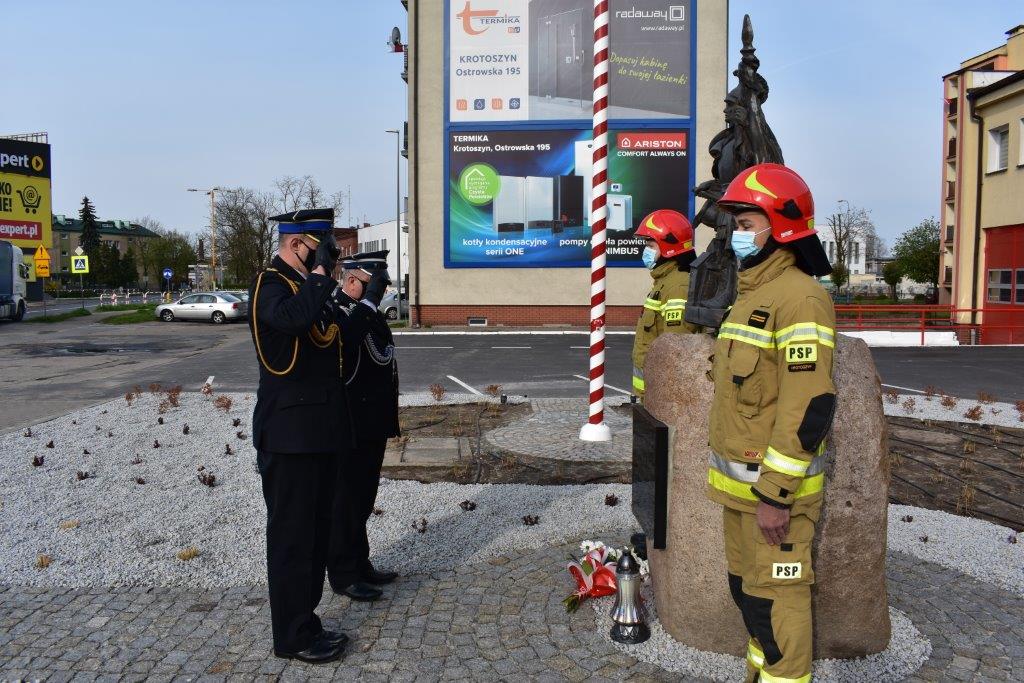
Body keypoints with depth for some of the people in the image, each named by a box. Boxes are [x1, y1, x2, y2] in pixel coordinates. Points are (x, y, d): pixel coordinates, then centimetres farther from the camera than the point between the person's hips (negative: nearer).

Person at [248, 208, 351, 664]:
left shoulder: (309, 285, 15)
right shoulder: (270, 284, -11)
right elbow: (292, 317, -35)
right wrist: (319, 274, -23)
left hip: (322, 431, 9)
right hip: (289, 433, -9)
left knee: (316, 531, 16)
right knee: (291, 535, 2)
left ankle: (305, 622, 30)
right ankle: (293, 636, 15)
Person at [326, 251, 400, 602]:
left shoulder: (367, 311, 13)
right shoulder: (335, 312, -15)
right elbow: (344, 339, -38)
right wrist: (369, 300, -31)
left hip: (372, 424, 9)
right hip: (351, 426, -9)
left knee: (363, 497, 17)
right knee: (348, 500, 2)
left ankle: (360, 565, 30)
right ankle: (343, 575, 14)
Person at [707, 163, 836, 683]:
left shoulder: (799, 296, -17)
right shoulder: (751, 293, 14)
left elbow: (808, 405, -24)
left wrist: (776, 493, -23)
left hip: (775, 484, -9)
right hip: (740, 480, 9)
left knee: (775, 595, 2)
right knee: (747, 587, 19)